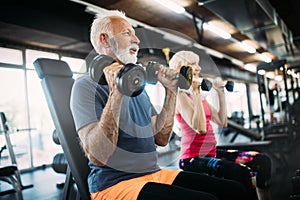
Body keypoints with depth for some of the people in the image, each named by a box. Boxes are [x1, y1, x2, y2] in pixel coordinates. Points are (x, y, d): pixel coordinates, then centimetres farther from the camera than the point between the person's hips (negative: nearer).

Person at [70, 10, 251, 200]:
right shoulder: (87, 86, -7)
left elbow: (161, 138, 10)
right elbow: (97, 156, -20)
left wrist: (171, 91, 6)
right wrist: (116, 93, -27)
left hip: (154, 174, 7)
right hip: (115, 184, -7)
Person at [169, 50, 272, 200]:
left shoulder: (201, 96, 15)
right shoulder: (181, 95, -10)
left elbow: (222, 123, 12)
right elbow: (200, 128, -23)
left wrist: (220, 93, 11)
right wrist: (196, 93, -21)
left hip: (211, 153, 9)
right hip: (193, 159, -8)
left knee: (262, 161, -2)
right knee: (243, 174, -29)